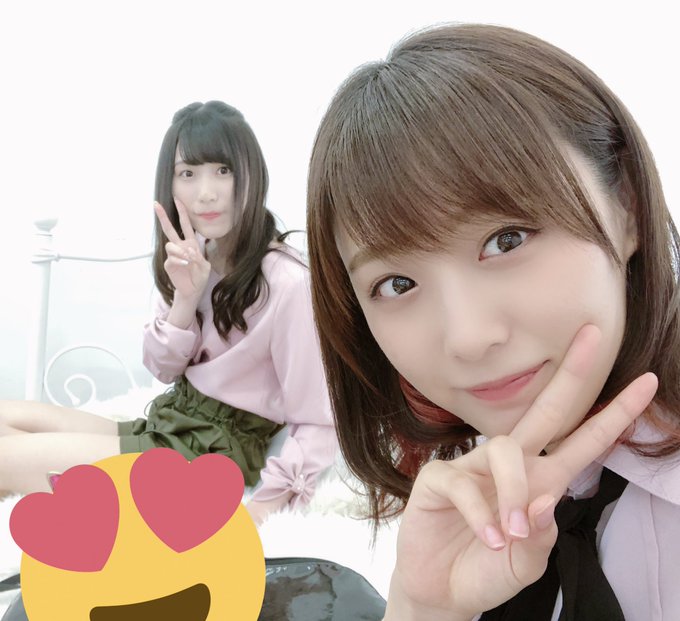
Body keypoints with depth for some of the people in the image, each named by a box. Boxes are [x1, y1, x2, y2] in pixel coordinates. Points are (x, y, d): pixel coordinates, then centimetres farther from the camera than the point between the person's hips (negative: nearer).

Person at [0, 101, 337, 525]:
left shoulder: (287, 282, -23)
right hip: (164, 426, 8)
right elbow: (164, 370, 4)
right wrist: (185, 297, -13)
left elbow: (317, 426, -19)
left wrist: (260, 508, -25)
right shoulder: (198, 255, 1)